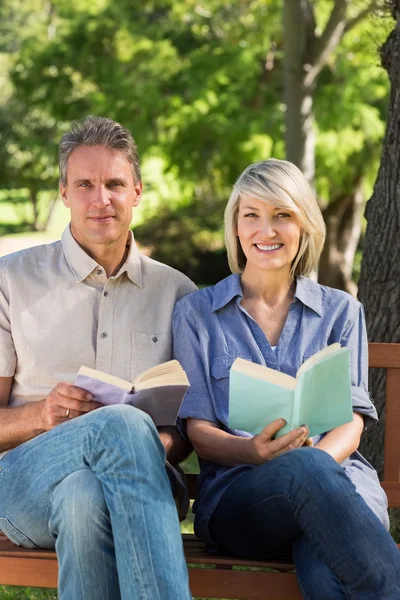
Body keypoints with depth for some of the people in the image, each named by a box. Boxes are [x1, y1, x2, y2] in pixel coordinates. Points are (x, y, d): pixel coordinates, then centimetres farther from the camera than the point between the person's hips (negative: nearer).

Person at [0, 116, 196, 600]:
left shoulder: (176, 293, 17)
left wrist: (163, 446, -9)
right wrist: (42, 415, -15)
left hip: (137, 482, 1)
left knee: (86, 500, -40)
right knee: (122, 423, -37)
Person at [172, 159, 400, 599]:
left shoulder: (341, 311, 19)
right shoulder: (196, 313, 14)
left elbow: (351, 421, 8)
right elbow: (199, 432, 6)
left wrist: (317, 456, -17)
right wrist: (255, 452, -18)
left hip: (337, 473, 1)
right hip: (236, 492, 0)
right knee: (308, 472, -40)